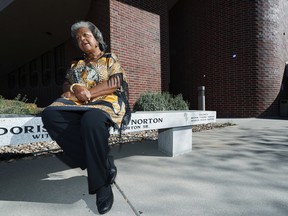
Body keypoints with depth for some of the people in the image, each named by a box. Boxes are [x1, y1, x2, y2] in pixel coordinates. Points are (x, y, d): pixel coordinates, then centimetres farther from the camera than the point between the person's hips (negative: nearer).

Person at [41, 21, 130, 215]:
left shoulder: (110, 59, 14)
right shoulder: (76, 64, 28)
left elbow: (114, 83, -3)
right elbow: (66, 85, 18)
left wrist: (88, 93, -12)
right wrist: (76, 89, -7)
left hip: (105, 101, -4)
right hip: (76, 103, 5)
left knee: (91, 121, -41)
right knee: (50, 115, -29)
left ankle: (102, 183, -21)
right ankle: (103, 162, -23)